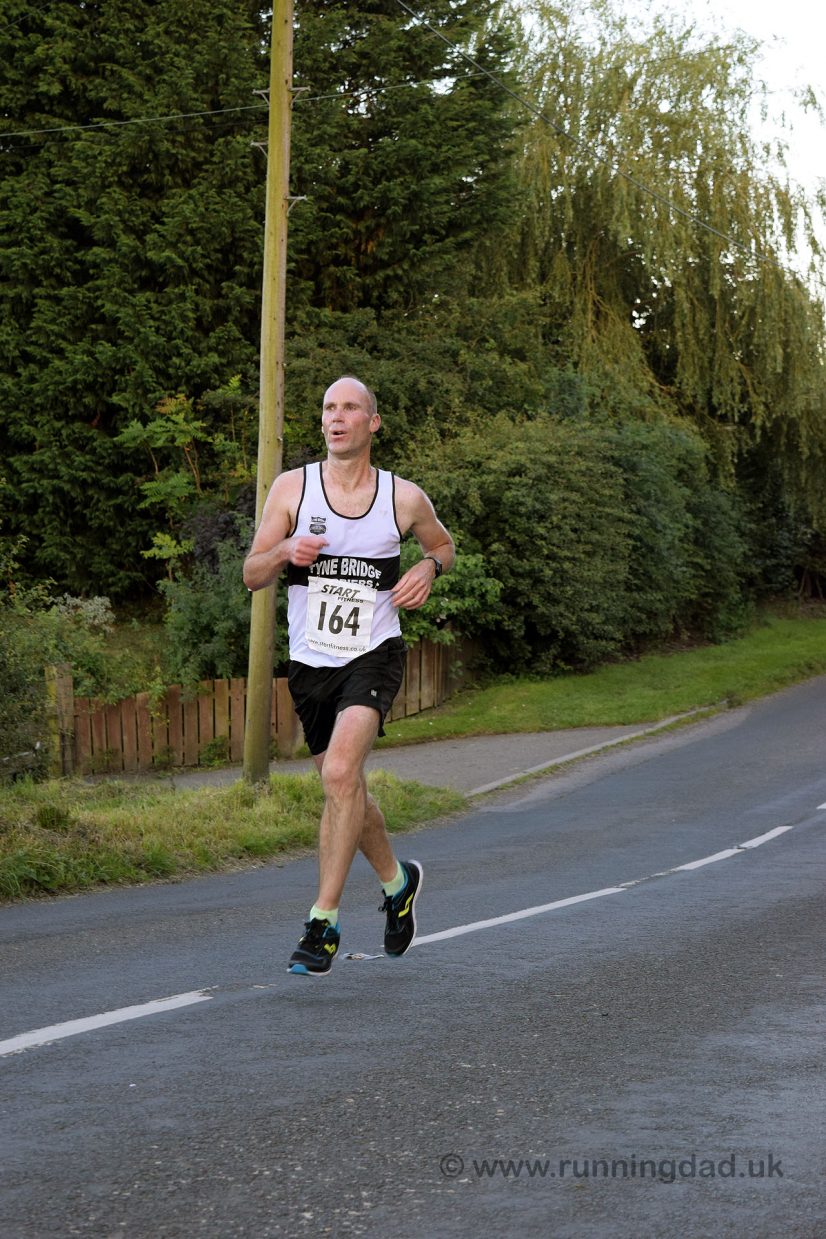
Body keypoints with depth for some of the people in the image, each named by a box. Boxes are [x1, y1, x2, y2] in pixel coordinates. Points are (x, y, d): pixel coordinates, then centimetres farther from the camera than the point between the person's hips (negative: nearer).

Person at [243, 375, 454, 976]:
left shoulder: (406, 498, -1)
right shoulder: (292, 488, -1)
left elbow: (443, 544, 20)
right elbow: (252, 575, 1)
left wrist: (429, 567, -4)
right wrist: (285, 551, -20)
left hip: (374, 655, -3)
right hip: (311, 662, 3)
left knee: (340, 774, -24)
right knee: (347, 791, 15)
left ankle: (324, 920, -19)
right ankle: (397, 881, 42)